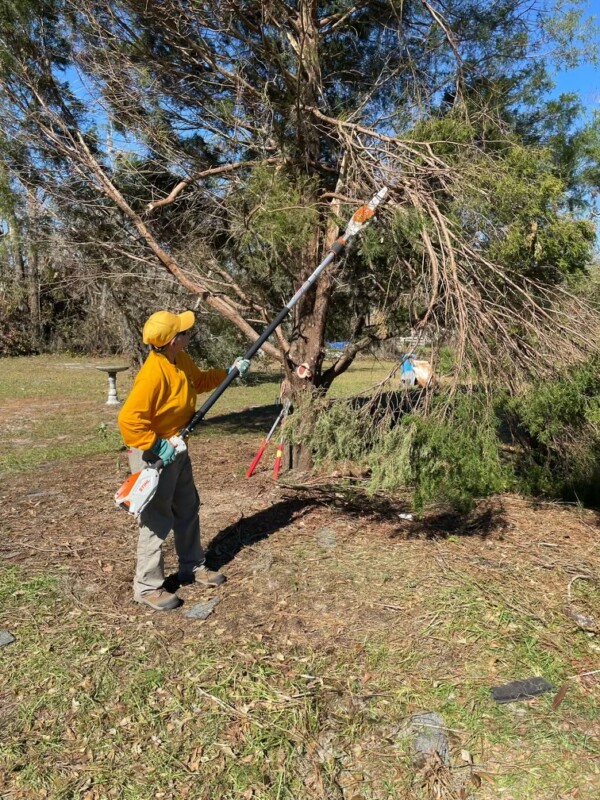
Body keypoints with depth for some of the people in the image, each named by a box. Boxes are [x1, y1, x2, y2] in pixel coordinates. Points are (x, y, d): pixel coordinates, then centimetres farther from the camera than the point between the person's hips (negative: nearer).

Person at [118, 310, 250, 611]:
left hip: (177, 448, 9)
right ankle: (147, 587, 16)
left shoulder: (181, 360, -1)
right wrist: (157, 447, -27)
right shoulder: (153, 374, -29)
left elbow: (199, 381, 21)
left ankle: (193, 567, 36)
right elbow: (129, 419, -31)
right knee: (157, 519, 0)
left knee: (188, 509, 19)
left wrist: (229, 372, 13)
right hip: (154, 454, -9)